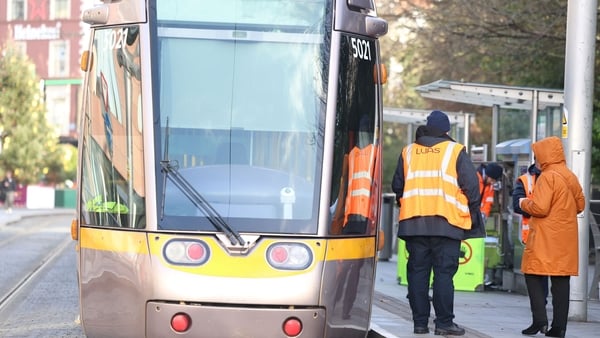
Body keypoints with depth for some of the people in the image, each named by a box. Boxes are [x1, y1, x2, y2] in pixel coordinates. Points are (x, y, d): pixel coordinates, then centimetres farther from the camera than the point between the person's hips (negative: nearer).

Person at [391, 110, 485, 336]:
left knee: (417, 271, 8)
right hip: (446, 221, -3)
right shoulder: (455, 151, 0)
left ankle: (420, 322, 8)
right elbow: (471, 185, -3)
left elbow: (397, 186, 18)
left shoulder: (408, 152, 12)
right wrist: (474, 213, 9)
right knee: (444, 271, -1)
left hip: (413, 222, 3)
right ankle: (444, 322, -4)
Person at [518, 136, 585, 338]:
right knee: (561, 280, 5)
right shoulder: (571, 177, 12)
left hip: (546, 237, -7)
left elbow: (539, 208, -19)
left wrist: (524, 203, -1)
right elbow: (580, 204, 19)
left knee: (533, 275, 2)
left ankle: (540, 320, -9)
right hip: (566, 238, 7)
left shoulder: (547, 177, -12)